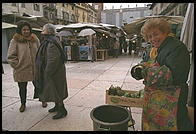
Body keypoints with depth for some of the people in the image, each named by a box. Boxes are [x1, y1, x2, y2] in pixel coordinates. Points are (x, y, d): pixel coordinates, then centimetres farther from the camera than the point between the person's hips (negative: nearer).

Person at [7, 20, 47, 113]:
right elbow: (11, 57, -4)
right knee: (22, 88, 14)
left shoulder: (35, 39, 5)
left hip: (35, 69, 2)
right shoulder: (15, 41, -5)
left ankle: (42, 100, 35)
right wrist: (17, 65, -10)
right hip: (21, 70, -1)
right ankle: (23, 103, 36)